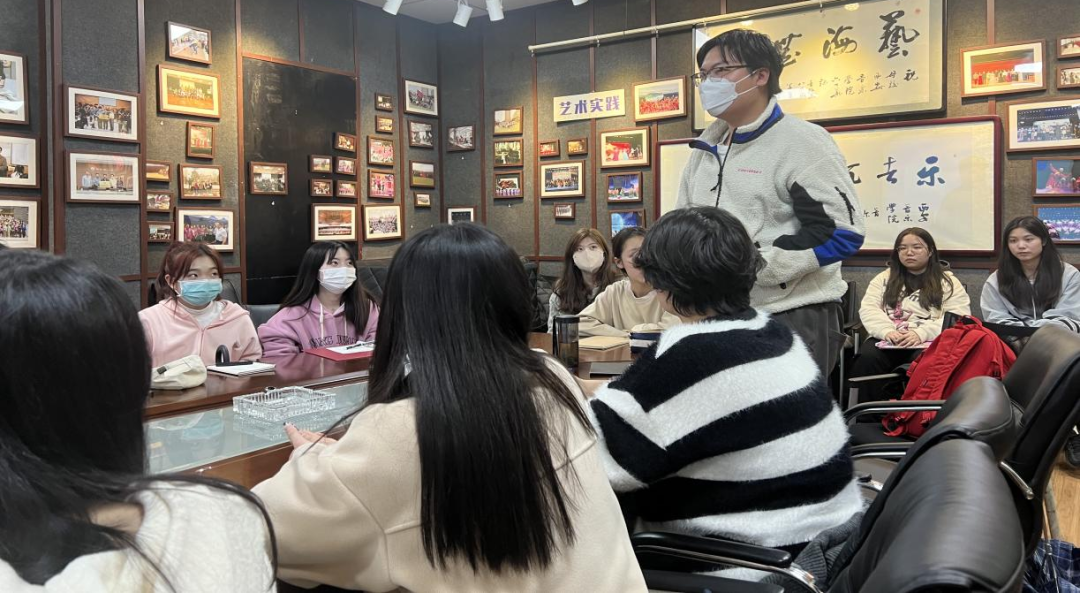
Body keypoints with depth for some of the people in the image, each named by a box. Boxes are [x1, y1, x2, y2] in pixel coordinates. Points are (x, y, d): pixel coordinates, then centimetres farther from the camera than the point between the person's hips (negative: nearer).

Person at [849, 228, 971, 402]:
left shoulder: (948, 281, 14)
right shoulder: (884, 278, 22)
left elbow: (958, 318, 0)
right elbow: (868, 309, 9)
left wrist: (921, 333, -16)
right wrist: (887, 331, -12)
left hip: (929, 342, -2)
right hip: (888, 340, 2)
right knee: (867, 359, -32)